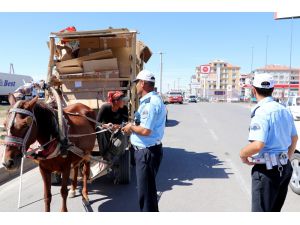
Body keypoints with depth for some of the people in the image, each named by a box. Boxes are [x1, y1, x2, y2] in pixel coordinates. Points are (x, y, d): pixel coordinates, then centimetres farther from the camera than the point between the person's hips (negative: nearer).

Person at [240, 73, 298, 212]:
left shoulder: (261, 112, -20)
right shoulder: (284, 110, 8)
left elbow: (258, 145, -30)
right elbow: (294, 138, 19)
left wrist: (242, 154, -12)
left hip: (267, 170, -9)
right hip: (284, 168, 9)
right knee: (274, 210, 21)